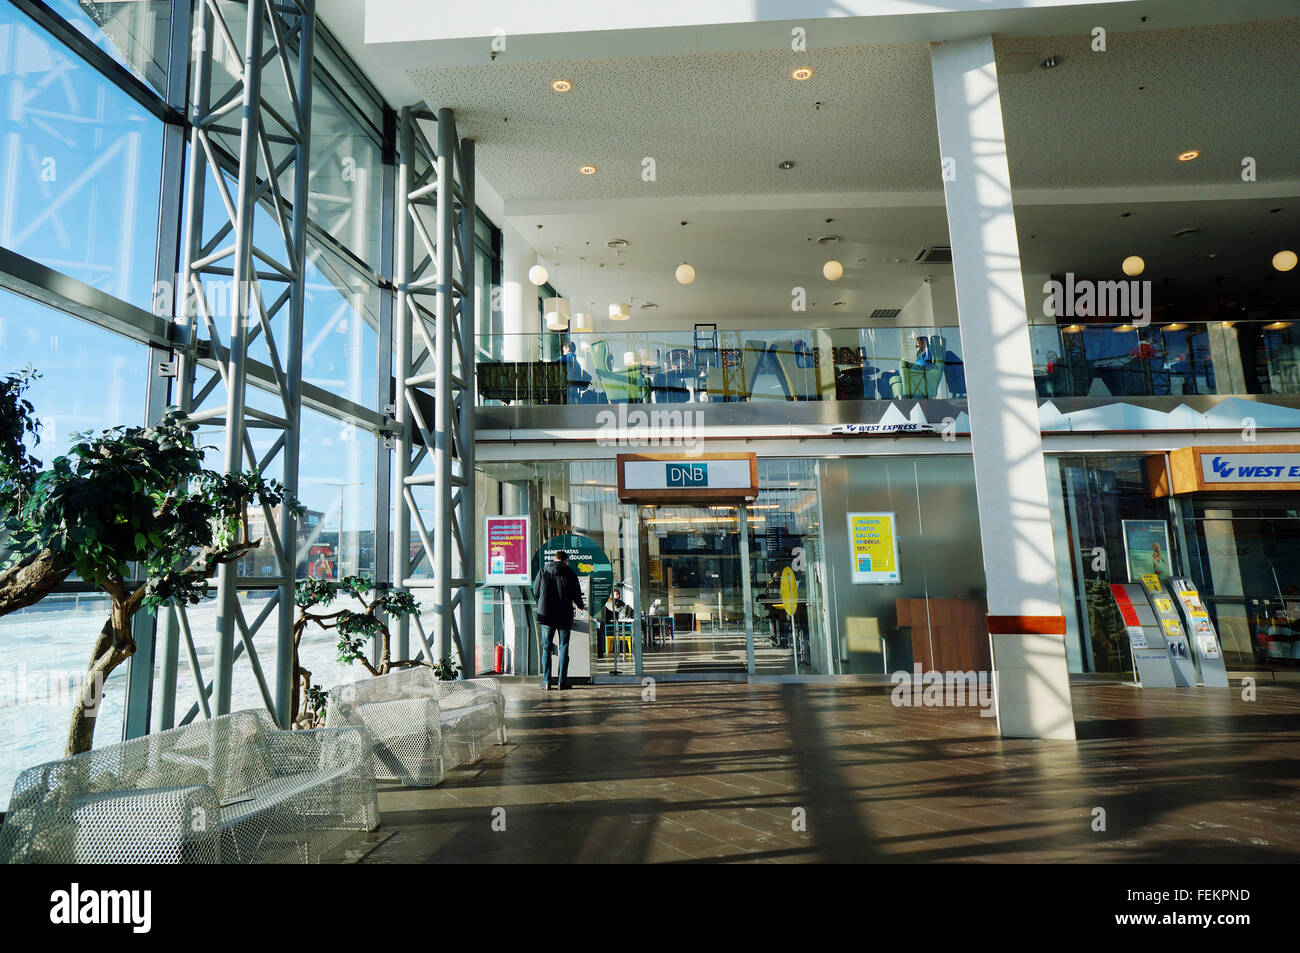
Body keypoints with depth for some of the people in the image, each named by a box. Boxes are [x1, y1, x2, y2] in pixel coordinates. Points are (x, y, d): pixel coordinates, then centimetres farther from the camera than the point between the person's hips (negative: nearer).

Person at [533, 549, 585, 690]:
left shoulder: (543, 571, 1)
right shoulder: (570, 574, -2)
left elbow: (535, 590, 7)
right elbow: (577, 595, 0)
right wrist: (581, 606, 21)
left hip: (547, 614, 1)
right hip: (565, 615, -1)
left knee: (546, 648, 9)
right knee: (564, 648, 8)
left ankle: (546, 681, 5)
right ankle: (561, 681, 5)